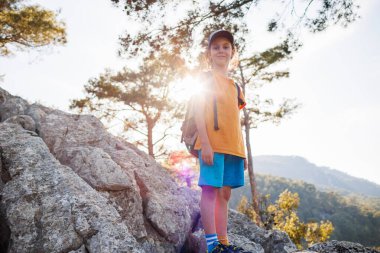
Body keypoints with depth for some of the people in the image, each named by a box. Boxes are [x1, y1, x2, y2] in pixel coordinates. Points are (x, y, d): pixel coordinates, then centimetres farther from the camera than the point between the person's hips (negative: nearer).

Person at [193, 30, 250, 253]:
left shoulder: (235, 86, 22)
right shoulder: (205, 79, 4)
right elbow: (199, 113, -6)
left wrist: (243, 151, 15)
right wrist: (205, 144, -16)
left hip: (233, 147, 7)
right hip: (212, 145, -7)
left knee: (225, 193, 7)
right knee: (211, 189, -8)